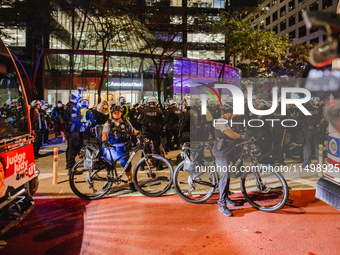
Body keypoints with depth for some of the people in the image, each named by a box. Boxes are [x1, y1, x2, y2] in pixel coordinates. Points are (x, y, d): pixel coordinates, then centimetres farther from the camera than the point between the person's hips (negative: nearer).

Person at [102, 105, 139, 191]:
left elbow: (133, 131, 11)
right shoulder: (108, 123, 0)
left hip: (123, 149, 1)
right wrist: (104, 141, -34)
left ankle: (131, 182, 18)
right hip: (111, 149, 0)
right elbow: (105, 133, -15)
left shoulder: (126, 123, 6)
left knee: (127, 166, 0)